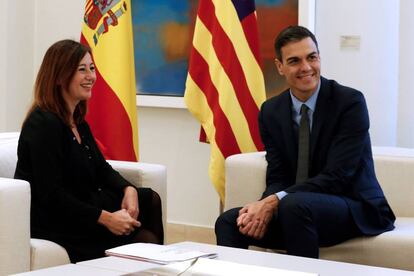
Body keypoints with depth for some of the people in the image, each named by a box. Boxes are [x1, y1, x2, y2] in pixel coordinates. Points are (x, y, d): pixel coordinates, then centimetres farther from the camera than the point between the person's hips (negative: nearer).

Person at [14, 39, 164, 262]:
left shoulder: (78, 121, 12)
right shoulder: (44, 124, -18)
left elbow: (101, 168, 16)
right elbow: (50, 195, -24)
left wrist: (129, 190, -6)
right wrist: (106, 219, -24)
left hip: (82, 205, 10)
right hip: (51, 223, -10)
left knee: (150, 200, 1)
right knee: (142, 239, -16)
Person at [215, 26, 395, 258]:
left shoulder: (350, 102, -12)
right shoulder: (271, 111, 5)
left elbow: (336, 177, -19)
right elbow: (277, 178, 3)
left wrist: (275, 201, -26)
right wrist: (263, 206, -21)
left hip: (356, 209, -4)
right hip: (293, 211, 5)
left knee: (293, 205, -33)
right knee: (229, 221, -16)